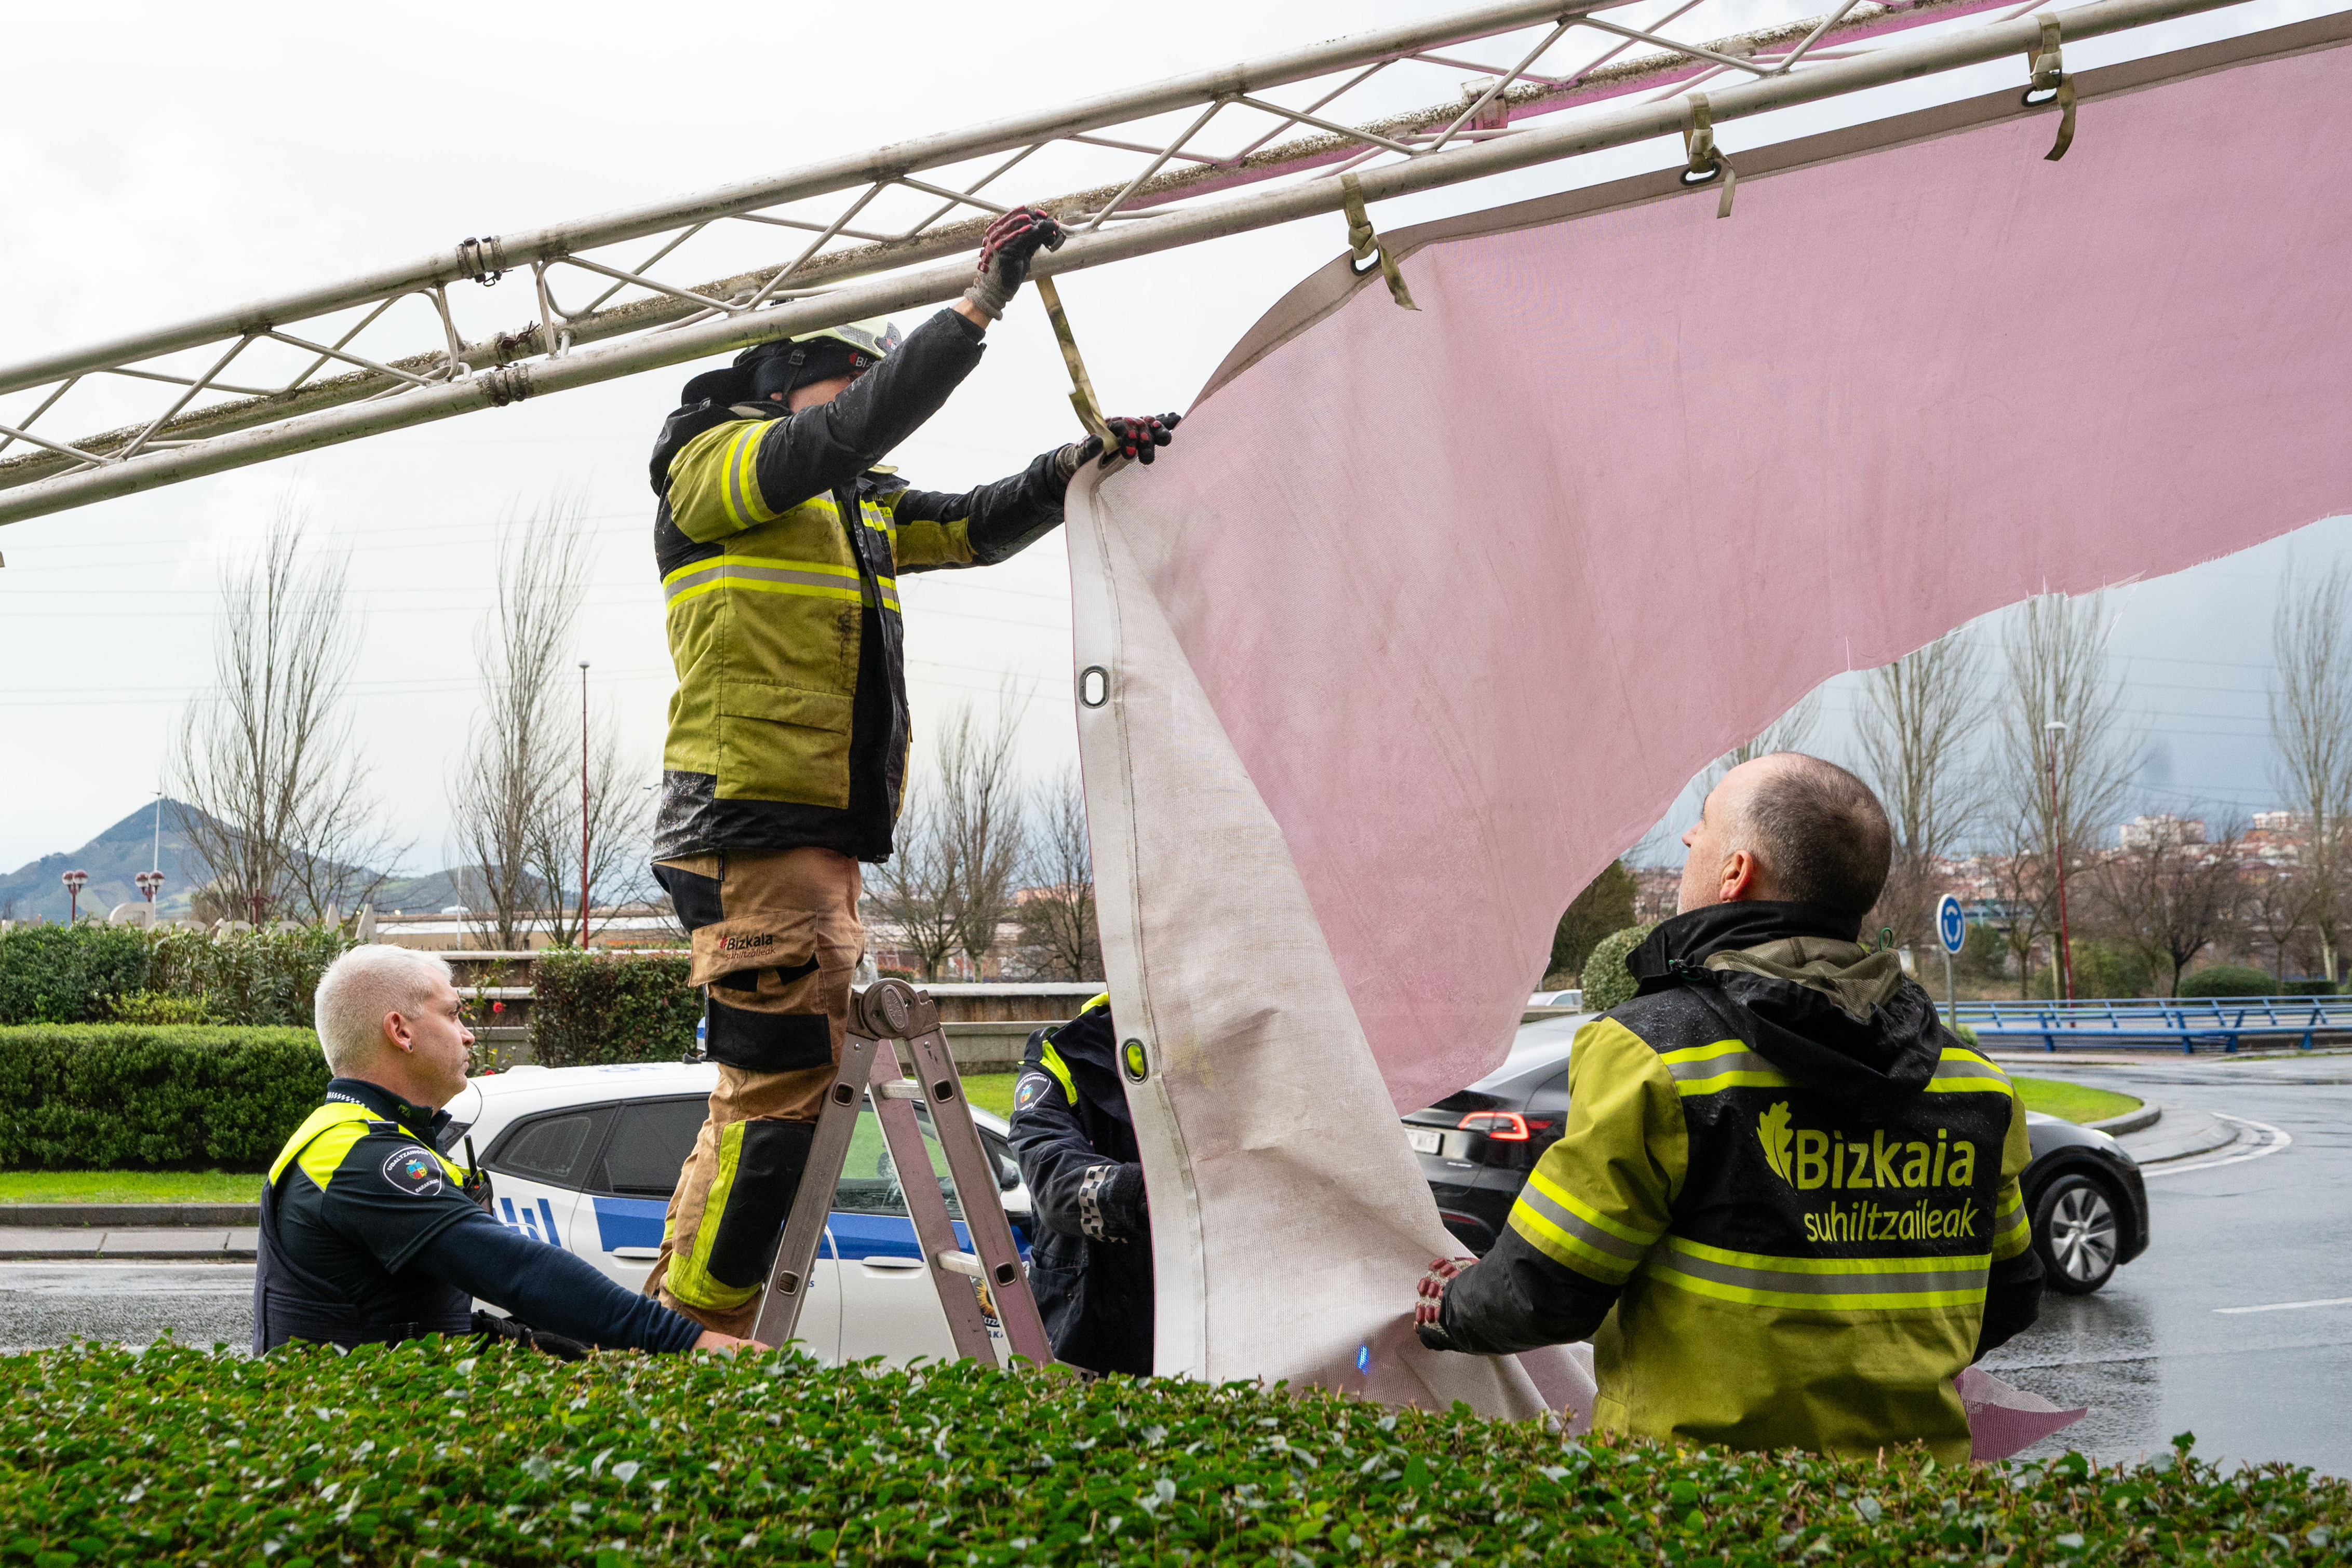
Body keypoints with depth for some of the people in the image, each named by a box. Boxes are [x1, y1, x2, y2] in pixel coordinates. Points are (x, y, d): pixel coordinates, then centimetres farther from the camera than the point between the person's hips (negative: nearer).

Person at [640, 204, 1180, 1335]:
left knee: (768, 1094, 10)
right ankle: (695, 1338, -9)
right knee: (778, 1086, -14)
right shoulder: (712, 466, -3)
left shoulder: (856, 504, 24)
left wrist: (1081, 463, 6)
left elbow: (976, 528, 23)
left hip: (817, 838, 10)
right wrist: (982, 304, -22)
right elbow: (846, 434, -19)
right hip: (749, 829, -10)